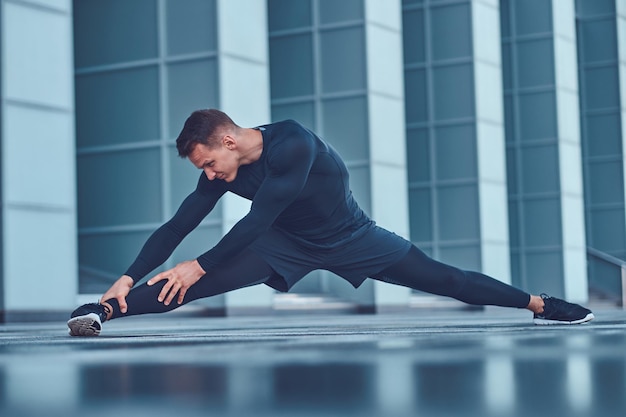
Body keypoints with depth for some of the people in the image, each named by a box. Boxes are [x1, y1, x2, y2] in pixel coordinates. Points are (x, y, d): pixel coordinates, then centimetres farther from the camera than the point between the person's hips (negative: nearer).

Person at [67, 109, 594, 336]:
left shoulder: (294, 144, -33)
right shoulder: (221, 174, -14)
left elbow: (258, 219, -34)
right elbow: (178, 225, -14)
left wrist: (199, 265, -33)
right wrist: (130, 277, -24)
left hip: (351, 238, -3)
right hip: (289, 247, 3)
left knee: (443, 279, 3)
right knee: (195, 286, -20)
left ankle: (539, 304, 20)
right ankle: (103, 309, -31)